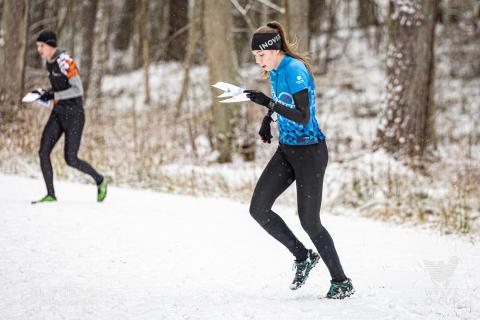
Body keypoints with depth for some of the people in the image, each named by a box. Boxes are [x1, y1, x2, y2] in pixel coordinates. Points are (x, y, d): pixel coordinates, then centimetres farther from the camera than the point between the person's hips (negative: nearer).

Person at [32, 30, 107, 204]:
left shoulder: (65, 61, -20)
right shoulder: (49, 62, 7)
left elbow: (78, 90, -25)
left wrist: (53, 96, -25)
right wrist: (45, 93, 5)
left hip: (74, 115, -8)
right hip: (58, 113, 8)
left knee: (70, 160, -5)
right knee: (43, 153, -4)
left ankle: (99, 180, 19)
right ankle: (50, 195, 3)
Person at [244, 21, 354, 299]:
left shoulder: (295, 71, -21)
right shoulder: (275, 71, 6)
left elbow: (303, 118, -29)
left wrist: (268, 103, -34)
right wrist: (268, 118, 12)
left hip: (310, 152, -8)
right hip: (287, 151, 9)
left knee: (309, 222, -4)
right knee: (258, 209, -1)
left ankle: (342, 283, 11)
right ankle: (303, 257, 16)